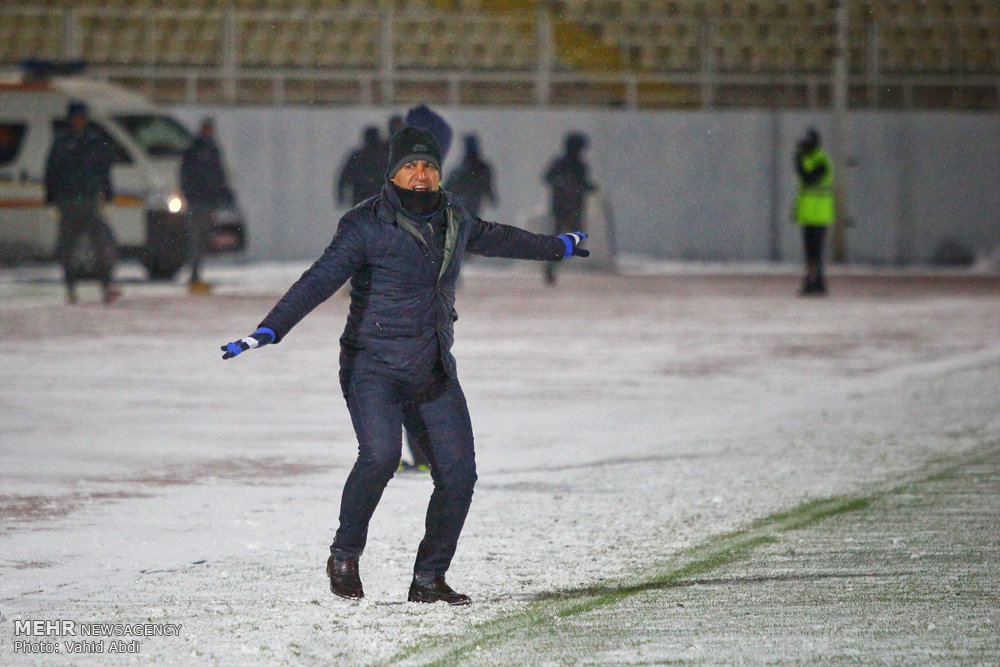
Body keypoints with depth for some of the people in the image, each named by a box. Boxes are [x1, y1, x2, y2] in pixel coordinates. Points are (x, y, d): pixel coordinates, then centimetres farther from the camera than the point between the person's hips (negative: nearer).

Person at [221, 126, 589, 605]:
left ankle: (429, 580, 9)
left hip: (434, 370, 6)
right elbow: (321, 279, -19)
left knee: (458, 472, -5)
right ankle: (344, 556, -7)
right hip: (374, 366, -6)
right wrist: (268, 331, -32)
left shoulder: (453, 218, 9)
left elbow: (493, 238, 30)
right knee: (380, 454, -28)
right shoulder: (367, 226, -10)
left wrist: (556, 247, 46)